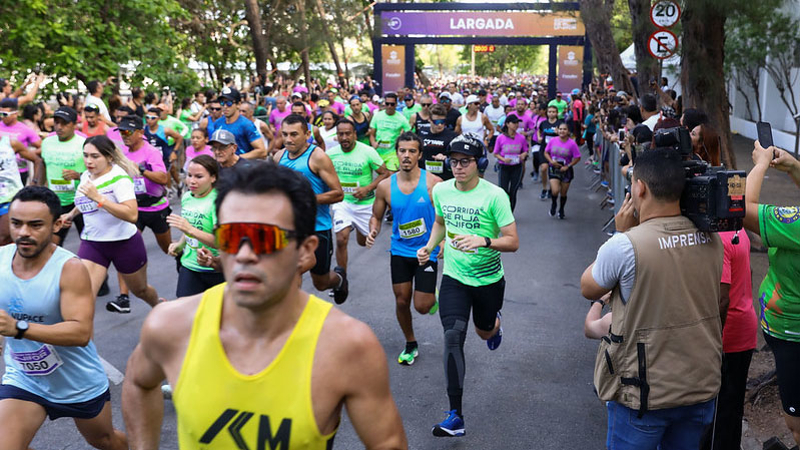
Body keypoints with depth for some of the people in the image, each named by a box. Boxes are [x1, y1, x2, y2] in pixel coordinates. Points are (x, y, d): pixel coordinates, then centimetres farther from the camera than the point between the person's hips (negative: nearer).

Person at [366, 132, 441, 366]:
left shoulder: (433, 183, -13)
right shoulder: (385, 186, -4)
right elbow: (377, 216, 9)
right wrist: (373, 232, -12)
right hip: (400, 250, 3)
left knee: (422, 306, -4)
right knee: (402, 301, 9)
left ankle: (433, 294, 33)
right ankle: (410, 344, 33)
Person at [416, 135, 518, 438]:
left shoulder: (494, 195, -18)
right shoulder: (441, 190, -3)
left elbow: (513, 242, -17)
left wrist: (483, 241, -34)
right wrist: (429, 247, 2)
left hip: (489, 279, -2)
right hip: (454, 277, 2)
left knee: (484, 332, 21)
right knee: (453, 337, -14)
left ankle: (494, 324, 64)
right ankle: (455, 416, -11)